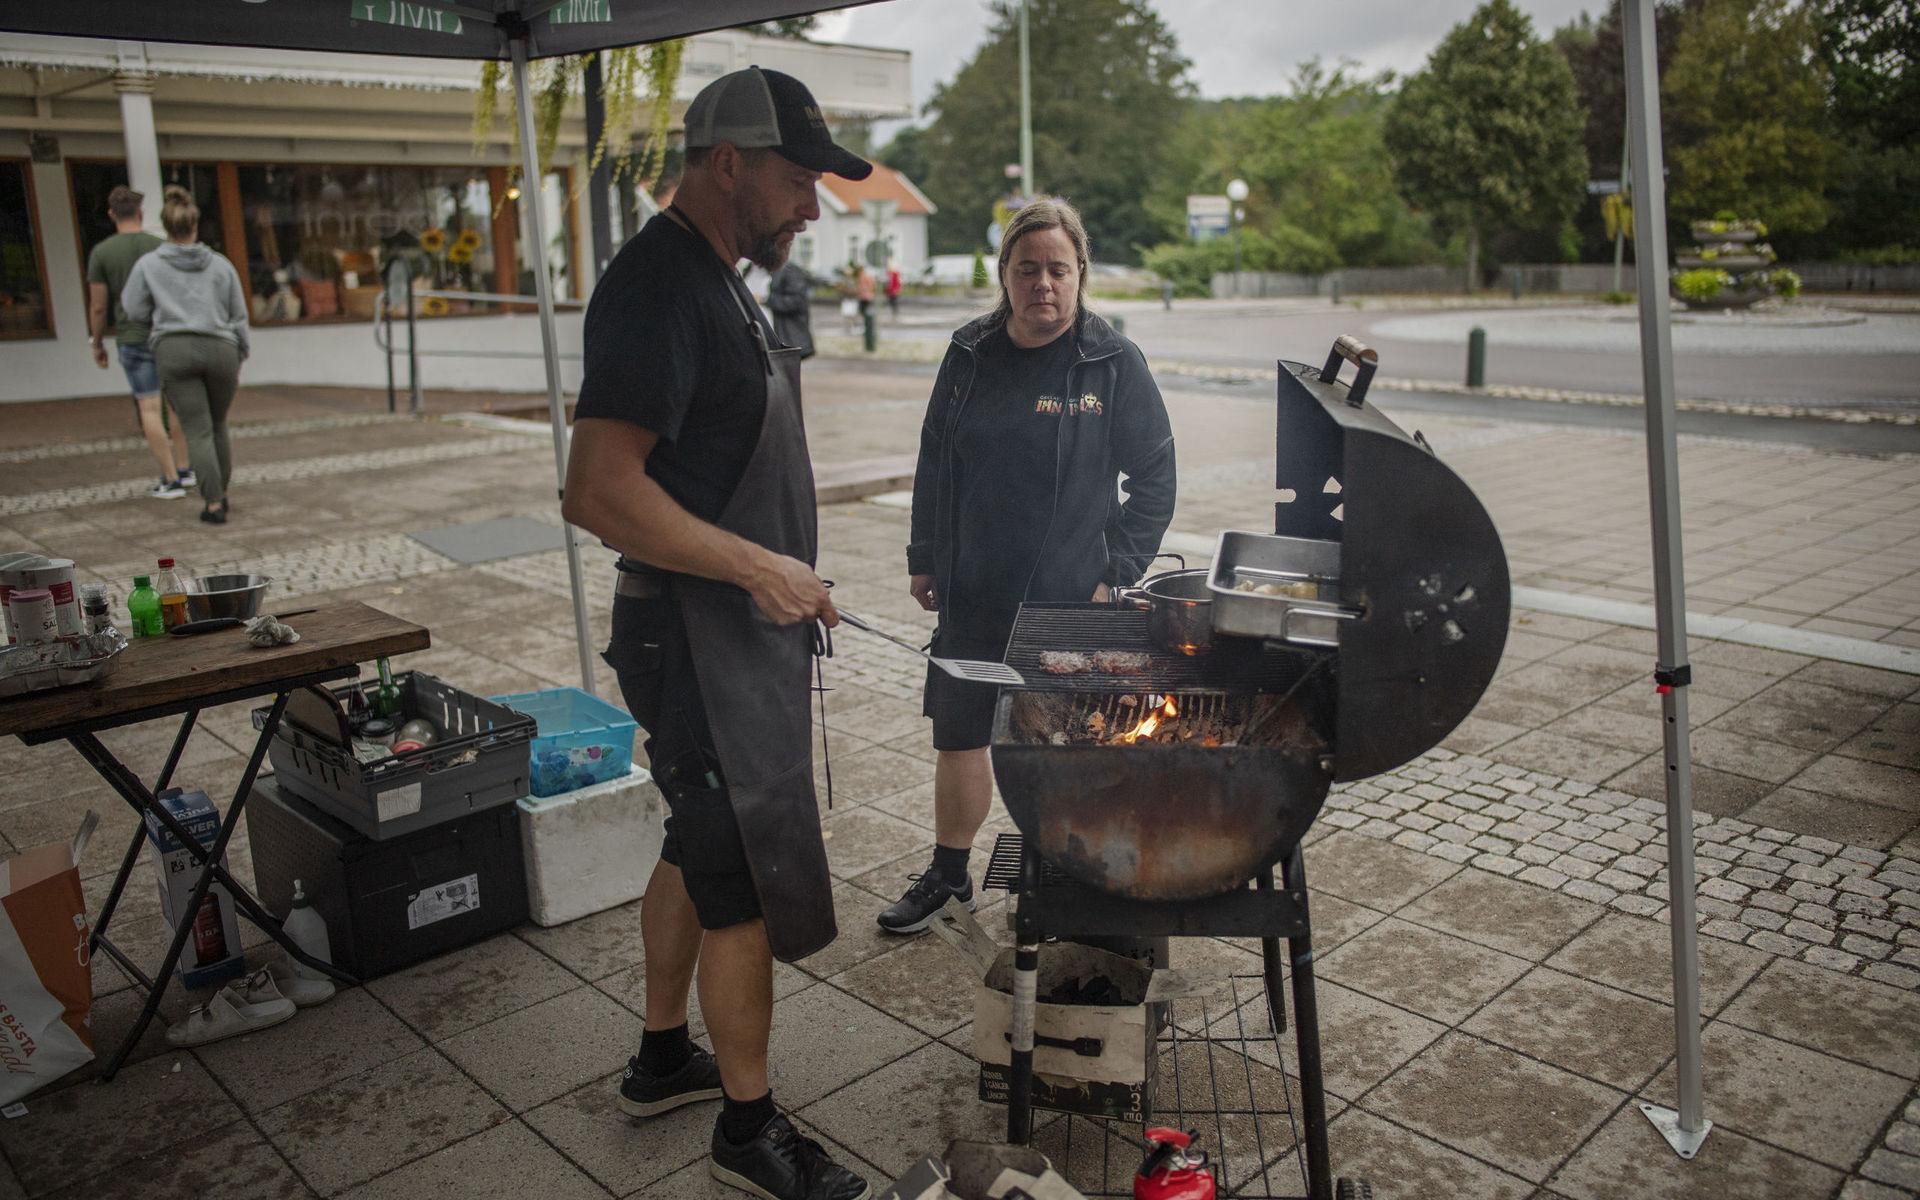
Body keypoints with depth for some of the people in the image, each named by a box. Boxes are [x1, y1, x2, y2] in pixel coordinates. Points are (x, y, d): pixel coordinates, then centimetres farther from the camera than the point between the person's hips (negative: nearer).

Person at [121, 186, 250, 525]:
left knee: (198, 431, -2)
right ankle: (220, 493, 25)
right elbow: (239, 318, 10)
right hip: (220, 350, 1)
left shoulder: (148, 264, 4)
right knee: (217, 425, 20)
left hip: (174, 351, -1)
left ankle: (214, 505, -11)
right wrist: (237, 364, 18)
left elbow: (135, 310, 8)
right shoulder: (222, 265, 8)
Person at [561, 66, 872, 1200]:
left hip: (742, 629, 10)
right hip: (699, 640, -10)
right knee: (751, 881, 0)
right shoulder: (658, 287, -20)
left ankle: (665, 1058, 39)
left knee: (701, 847, 21)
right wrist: (760, 569, -24)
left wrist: (790, 582, 20)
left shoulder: (718, 281, 13)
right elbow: (602, 491, -28)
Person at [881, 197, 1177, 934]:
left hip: (1070, 600, -3)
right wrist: (923, 559, 10)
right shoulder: (969, 357, 3)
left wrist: (1116, 575, -8)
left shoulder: (1113, 363, -6)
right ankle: (948, 873, 30)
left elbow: (1155, 477, -3)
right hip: (971, 597, 4)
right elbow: (934, 464, 12)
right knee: (958, 736, 12)